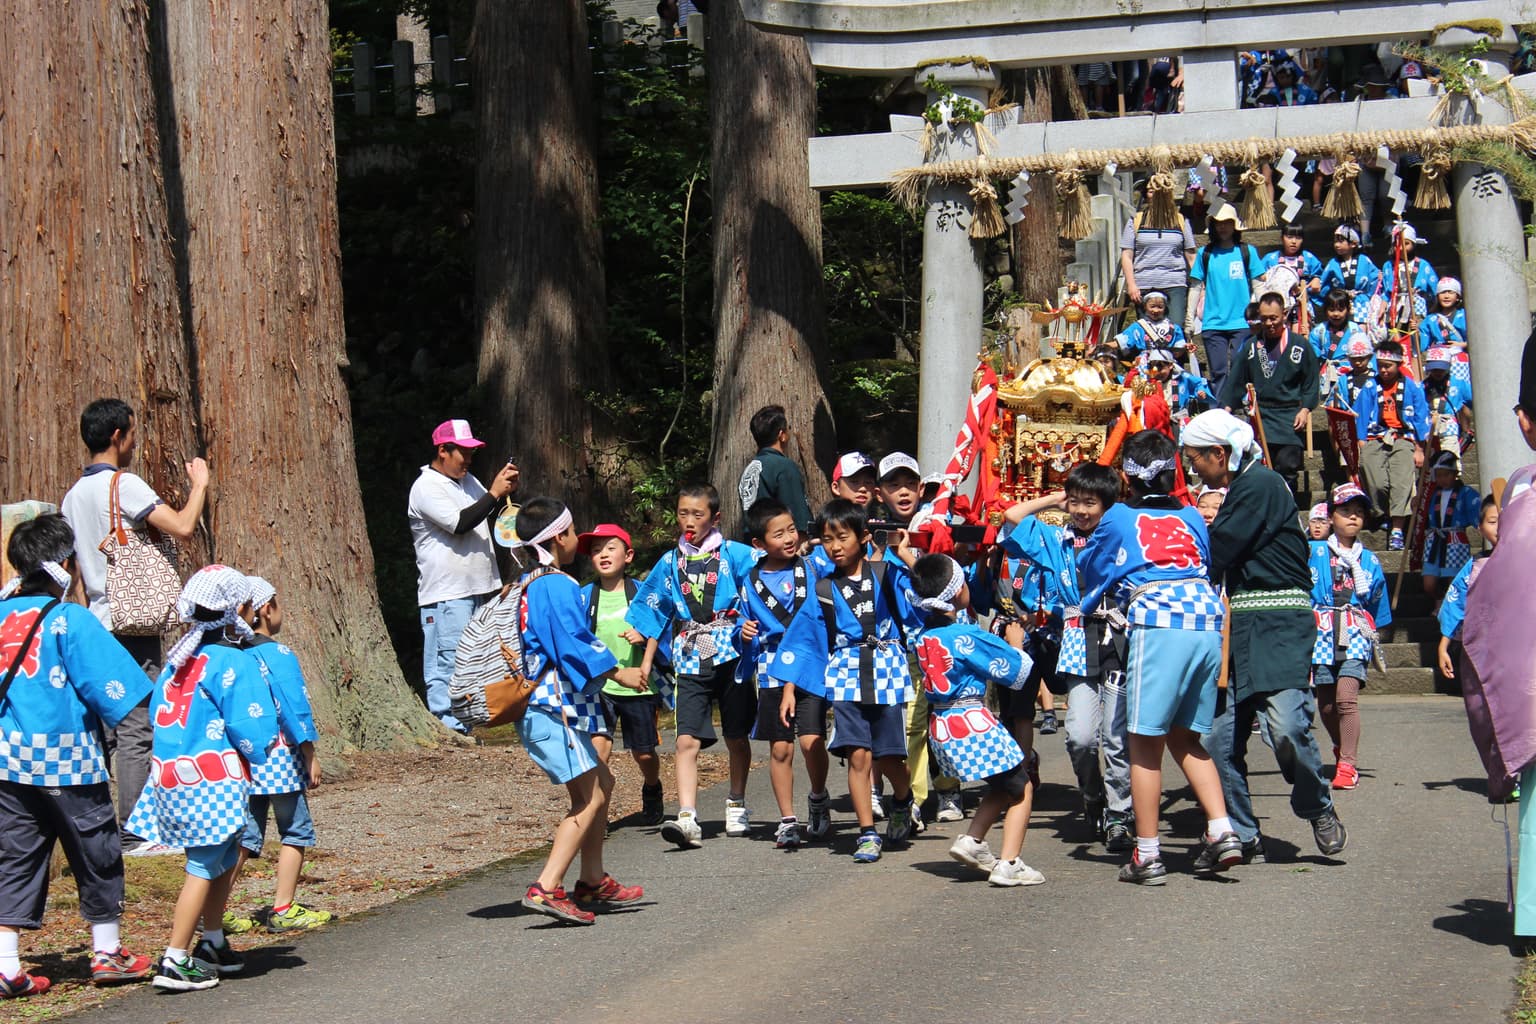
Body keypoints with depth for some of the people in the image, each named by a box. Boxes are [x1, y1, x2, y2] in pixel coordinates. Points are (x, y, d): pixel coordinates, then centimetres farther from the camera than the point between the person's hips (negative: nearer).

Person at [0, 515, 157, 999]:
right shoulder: (70, 620, -11)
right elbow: (109, 685, -11)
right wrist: (116, 716, 5)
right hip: (68, 759, -5)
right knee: (97, 854, 10)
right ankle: (107, 953, 19)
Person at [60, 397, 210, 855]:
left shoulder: (73, 495, 14)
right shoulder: (123, 484, -11)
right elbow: (183, 527, -20)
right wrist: (199, 484, -4)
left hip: (97, 624, 8)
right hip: (132, 626, -8)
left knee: (101, 729, 11)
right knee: (136, 731, -6)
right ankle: (135, 834, -6)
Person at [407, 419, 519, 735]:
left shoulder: (467, 480, 18)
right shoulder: (426, 487, -9)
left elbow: (492, 518, 26)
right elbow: (459, 523, -19)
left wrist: (508, 491, 8)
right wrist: (494, 493, -16)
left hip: (477, 588, 9)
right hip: (446, 593, -9)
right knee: (447, 661, -10)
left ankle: (463, 726, 14)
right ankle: (449, 727, -10)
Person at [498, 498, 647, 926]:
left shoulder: (528, 584, 17)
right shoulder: (558, 586, -15)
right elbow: (574, 644, -22)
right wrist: (618, 673, -18)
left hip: (540, 705, 11)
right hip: (555, 708, -11)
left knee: (601, 783, 19)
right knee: (589, 797, -11)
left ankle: (593, 882, 25)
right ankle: (546, 888, -20)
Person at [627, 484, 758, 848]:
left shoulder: (735, 555, 2)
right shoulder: (670, 563, 11)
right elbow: (655, 615, 17)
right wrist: (646, 663, 14)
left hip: (730, 654, -1)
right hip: (690, 661, 1)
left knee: (736, 737, 10)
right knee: (688, 740, -12)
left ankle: (737, 805, 29)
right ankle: (687, 818, -20)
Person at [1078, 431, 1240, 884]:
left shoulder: (1118, 519, 14)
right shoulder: (1192, 517, 23)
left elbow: (1091, 571, 29)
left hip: (1157, 625, -5)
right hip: (1208, 624, 5)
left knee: (1146, 743, 0)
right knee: (1186, 739, 18)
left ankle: (1147, 855, 0)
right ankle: (1221, 831, 6)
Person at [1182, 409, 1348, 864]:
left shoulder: (1261, 484, -9)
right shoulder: (1237, 490, 22)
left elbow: (1215, 556, -13)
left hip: (1279, 624, -9)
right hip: (1242, 626, 9)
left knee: (1286, 725, -20)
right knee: (1219, 735, 0)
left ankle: (1319, 811, 4)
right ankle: (1243, 837, 8)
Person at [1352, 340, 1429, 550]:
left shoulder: (1412, 387, 11)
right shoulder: (1370, 388, 13)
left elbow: (1421, 418, 10)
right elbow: (1360, 418, 10)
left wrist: (1419, 450, 3)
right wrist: (1360, 446, -2)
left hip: (1403, 440, -1)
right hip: (1375, 440, 1)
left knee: (1401, 482, -22)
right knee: (1378, 483, -21)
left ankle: (1397, 531, -28)